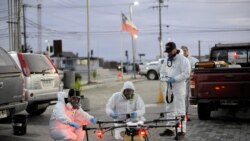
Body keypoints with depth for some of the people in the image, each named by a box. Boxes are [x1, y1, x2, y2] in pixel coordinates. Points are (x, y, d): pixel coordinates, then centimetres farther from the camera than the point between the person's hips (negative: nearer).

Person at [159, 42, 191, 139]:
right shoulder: (166, 60, 14)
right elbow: (162, 73, 15)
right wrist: (166, 78, -6)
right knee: (169, 109, 14)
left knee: (180, 110, -8)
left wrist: (175, 79, -21)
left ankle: (181, 131, -5)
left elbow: (186, 73, -15)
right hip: (168, 87, 8)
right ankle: (169, 129, 24)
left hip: (179, 88, -7)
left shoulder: (182, 60, -8)